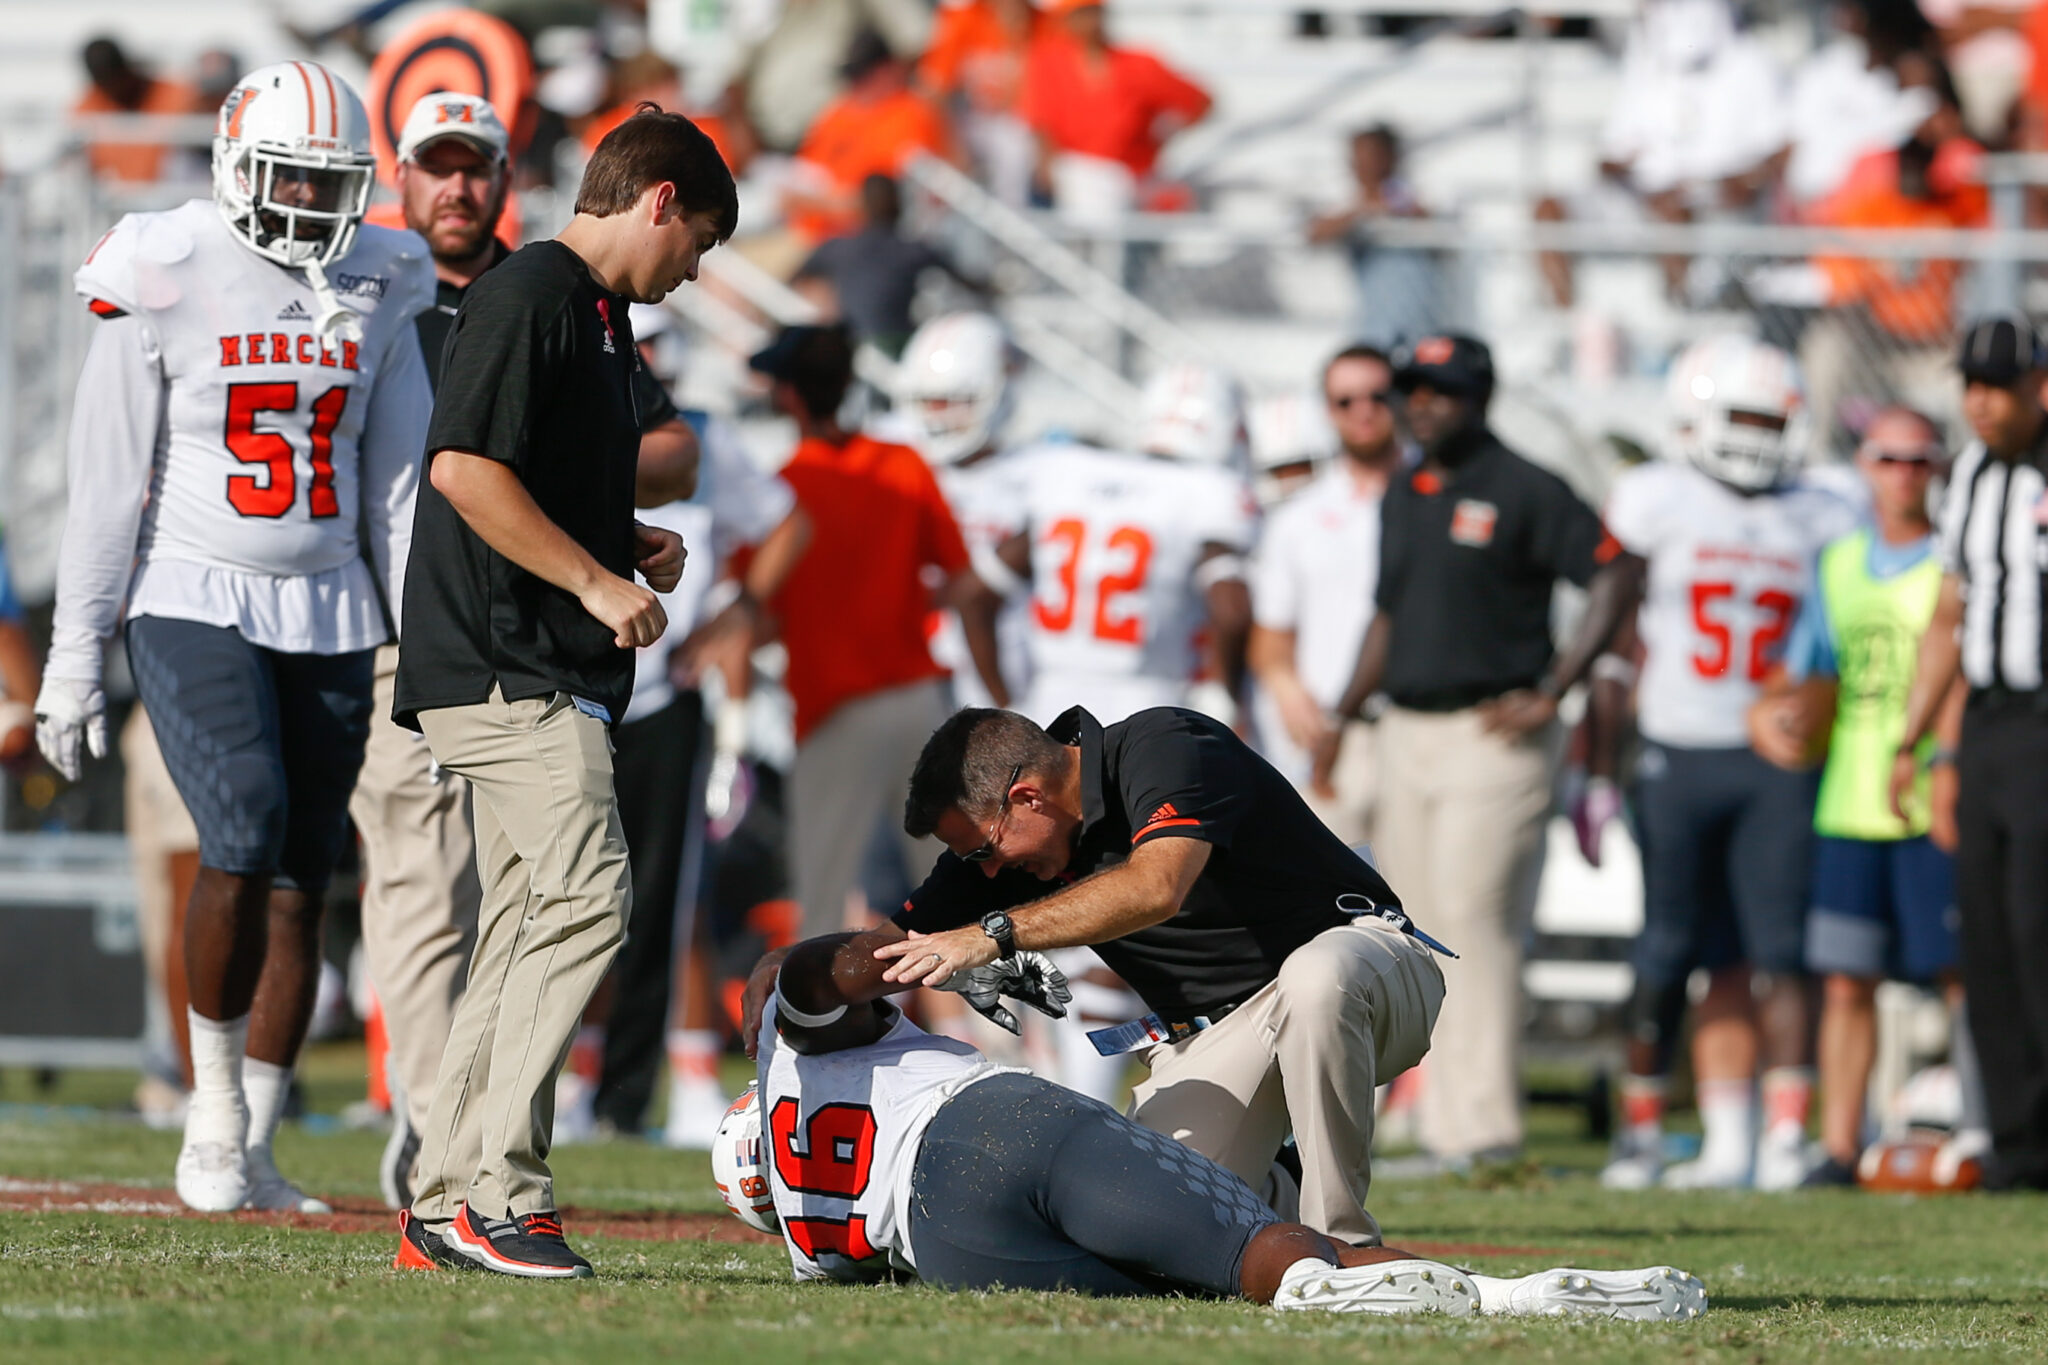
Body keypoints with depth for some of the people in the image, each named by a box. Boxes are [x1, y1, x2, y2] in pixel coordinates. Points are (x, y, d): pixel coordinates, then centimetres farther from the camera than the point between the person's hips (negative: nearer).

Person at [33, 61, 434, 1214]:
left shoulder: (375, 295, 7)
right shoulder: (166, 286, -6)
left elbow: (396, 487, 11)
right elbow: (109, 482, -4)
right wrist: (76, 654, -6)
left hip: (329, 617, 4)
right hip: (195, 602, -4)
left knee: (302, 887, 1)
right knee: (245, 838, -22)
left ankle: (252, 1155, 9)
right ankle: (214, 1110, -5)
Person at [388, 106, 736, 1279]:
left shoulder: (598, 313, 20)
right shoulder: (532, 295, -11)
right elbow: (464, 468, -20)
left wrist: (635, 542, 13)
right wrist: (597, 578, -18)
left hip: (556, 676, 11)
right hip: (504, 666, -11)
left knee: (528, 929, 9)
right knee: (588, 896, -17)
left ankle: (448, 1198, 12)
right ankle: (499, 1189, -17)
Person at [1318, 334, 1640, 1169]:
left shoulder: (1524, 493, -8)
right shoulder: (1403, 498, 15)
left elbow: (1616, 576, -11)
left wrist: (1552, 693, -14)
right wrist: (1340, 720, 18)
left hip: (1491, 736, -7)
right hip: (1405, 733, 8)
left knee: (1475, 917, -13)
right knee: (1425, 930, 7)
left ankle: (1485, 1125, -12)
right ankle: (1443, 1128, 12)